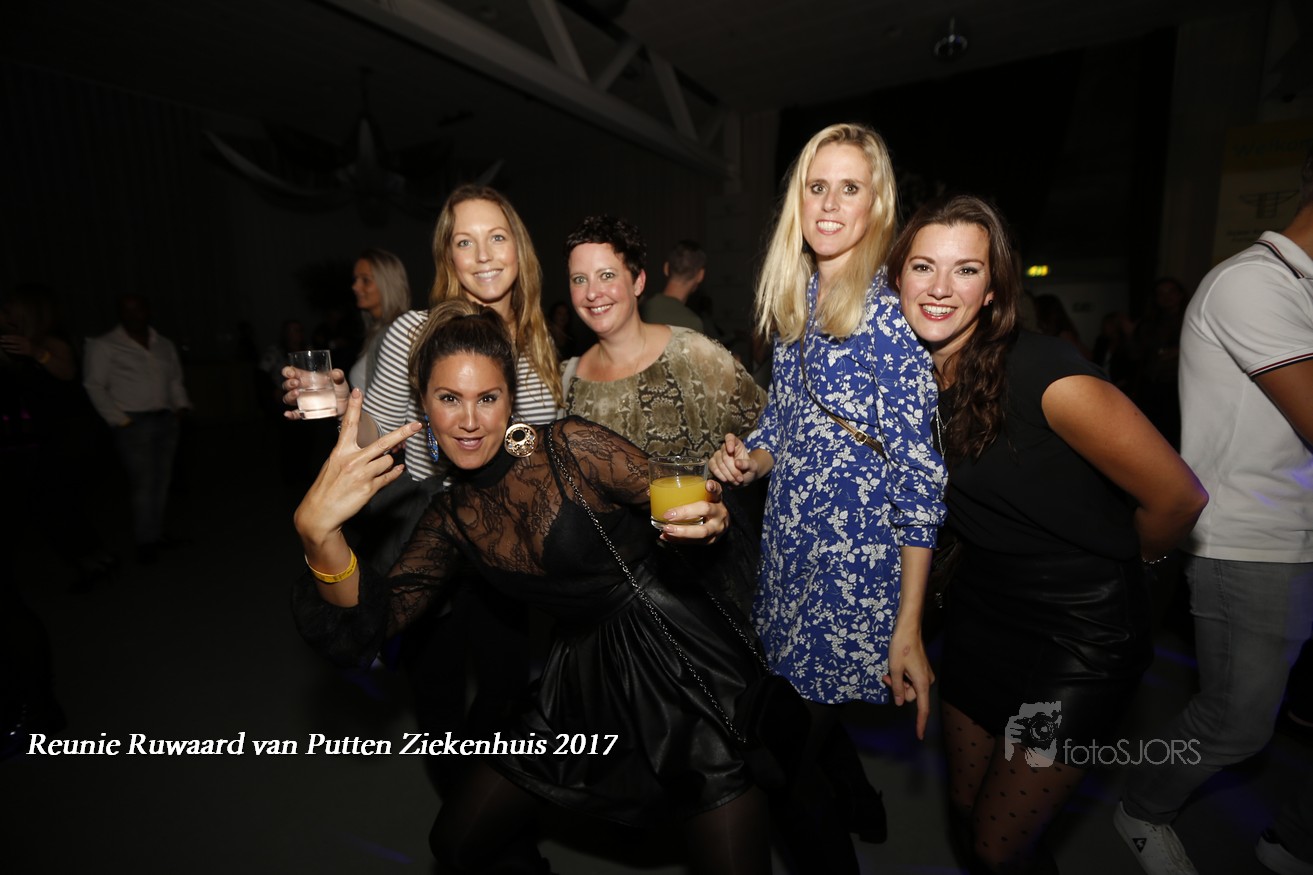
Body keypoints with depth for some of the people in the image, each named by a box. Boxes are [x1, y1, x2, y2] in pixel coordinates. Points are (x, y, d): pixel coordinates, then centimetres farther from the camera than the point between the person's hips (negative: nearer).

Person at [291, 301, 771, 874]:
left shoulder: (571, 447, -13)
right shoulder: (451, 517, 3)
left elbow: (678, 508, -10)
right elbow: (369, 623, -6)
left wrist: (710, 518, -35)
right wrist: (318, 533, -24)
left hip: (678, 662, -5)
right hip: (584, 675, 6)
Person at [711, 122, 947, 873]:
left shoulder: (890, 318, -13)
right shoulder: (793, 305, 7)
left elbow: (920, 482, -14)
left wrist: (909, 629, -15)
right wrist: (749, 459, -6)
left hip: (858, 577, -6)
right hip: (788, 558, 6)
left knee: (803, 758, 6)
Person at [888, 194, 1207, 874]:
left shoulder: (1039, 369, -23)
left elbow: (1177, 497, -17)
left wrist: (1118, 563, -1)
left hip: (1080, 630, -5)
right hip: (981, 613, 6)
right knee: (965, 820, 19)